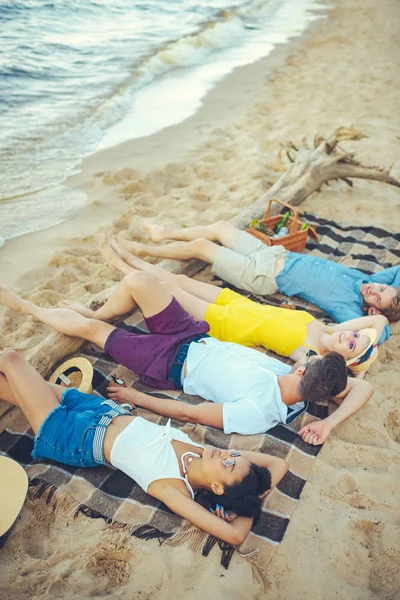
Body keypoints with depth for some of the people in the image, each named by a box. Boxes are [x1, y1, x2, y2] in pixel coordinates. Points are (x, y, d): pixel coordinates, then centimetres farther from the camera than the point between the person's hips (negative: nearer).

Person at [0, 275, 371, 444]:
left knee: (87, 326, -1)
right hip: (198, 338, 7)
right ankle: (99, 313, 35)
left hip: (172, 365, -7)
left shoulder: (258, 413, -32)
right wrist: (330, 422, -23)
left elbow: (195, 412, -25)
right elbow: (363, 387, -5)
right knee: (136, 281, 2)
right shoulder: (304, 387, -15)